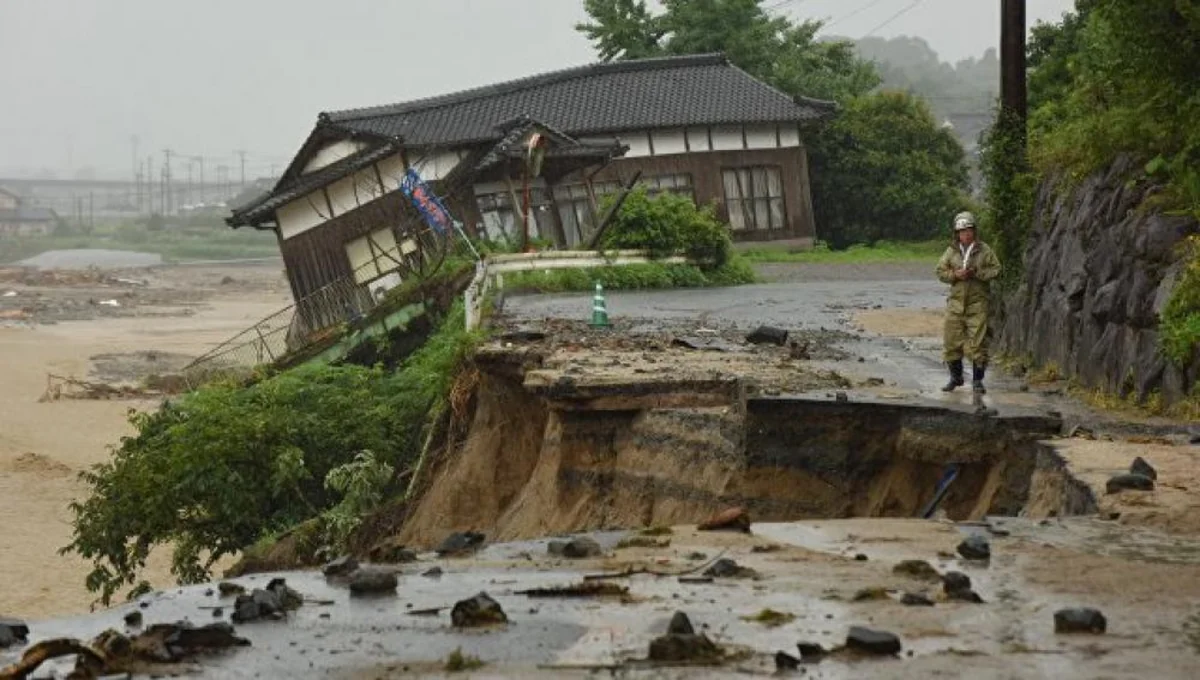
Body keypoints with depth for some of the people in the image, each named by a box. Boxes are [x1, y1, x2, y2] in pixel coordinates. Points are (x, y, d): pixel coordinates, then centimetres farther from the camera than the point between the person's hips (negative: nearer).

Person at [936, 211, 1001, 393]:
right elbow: (940, 272, 7)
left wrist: (976, 273, -14)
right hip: (956, 301, 3)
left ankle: (977, 380, 5)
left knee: (977, 342, -4)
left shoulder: (984, 250, 1)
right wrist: (955, 275, -11)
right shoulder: (951, 251, 7)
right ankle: (955, 377, 21)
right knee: (952, 340, 5)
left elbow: (996, 269, -1)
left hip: (977, 302, -3)